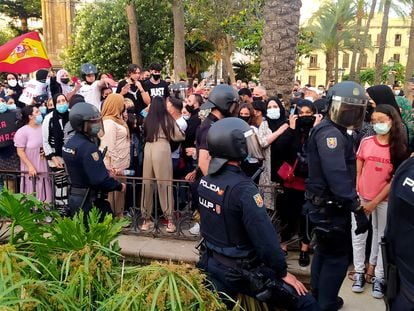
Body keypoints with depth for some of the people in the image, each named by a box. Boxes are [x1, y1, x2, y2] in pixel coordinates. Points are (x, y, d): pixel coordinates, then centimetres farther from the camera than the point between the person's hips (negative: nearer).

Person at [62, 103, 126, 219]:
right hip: (89, 200, -9)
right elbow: (100, 179, -27)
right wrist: (119, 186, -12)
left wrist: (106, 171, 12)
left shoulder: (70, 143, 8)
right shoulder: (88, 147, -23)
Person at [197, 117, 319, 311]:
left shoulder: (205, 181, -2)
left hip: (211, 264, 8)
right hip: (241, 271, -7)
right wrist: (282, 272, -11)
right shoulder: (242, 188, -26)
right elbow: (265, 236, -24)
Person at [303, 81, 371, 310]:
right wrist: (357, 208, -31)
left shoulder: (337, 131, 13)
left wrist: (352, 204, 12)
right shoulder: (330, 133, -21)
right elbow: (338, 176, -31)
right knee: (337, 257, 0)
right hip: (330, 206, -11)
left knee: (324, 251, 21)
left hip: (327, 204, 11)